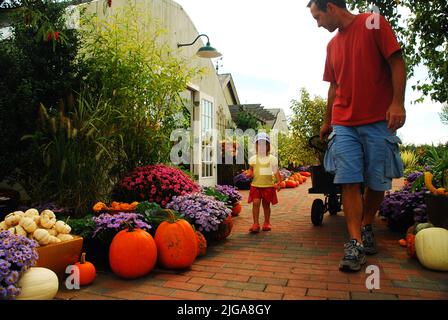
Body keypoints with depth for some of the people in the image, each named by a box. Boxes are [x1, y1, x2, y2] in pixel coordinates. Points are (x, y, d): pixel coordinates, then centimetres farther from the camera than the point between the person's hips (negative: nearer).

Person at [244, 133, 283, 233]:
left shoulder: (272, 159, 3)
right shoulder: (253, 159, 7)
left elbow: (276, 172, 3)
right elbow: (251, 170, 13)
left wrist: (279, 182, -8)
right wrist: (249, 173, -10)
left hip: (268, 185, 0)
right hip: (256, 185, 1)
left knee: (266, 204, 8)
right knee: (256, 202, -11)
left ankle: (267, 223, 25)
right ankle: (256, 224, -5)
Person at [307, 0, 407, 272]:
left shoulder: (374, 23, 2)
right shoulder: (333, 45, 17)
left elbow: (397, 62, -5)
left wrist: (398, 102, -16)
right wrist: (327, 121, 23)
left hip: (379, 120, -4)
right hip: (344, 124, 4)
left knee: (378, 182, 3)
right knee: (349, 182, -7)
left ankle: (367, 227, 25)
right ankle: (356, 243, -4)